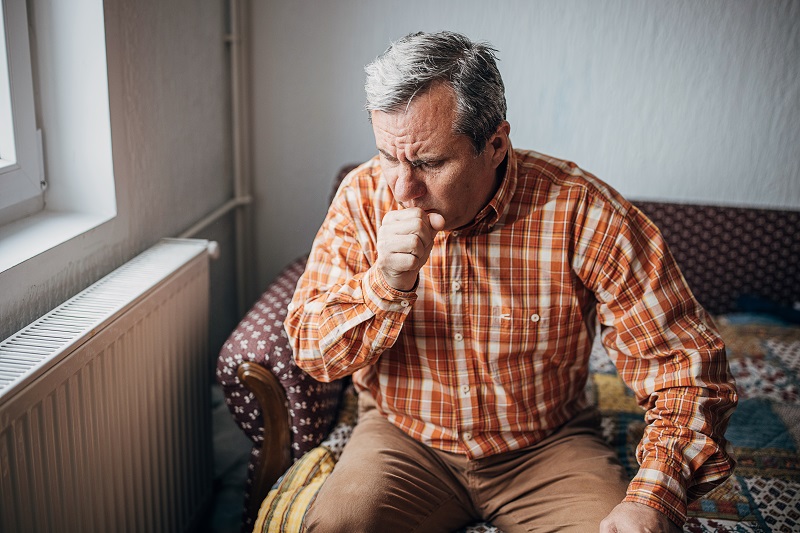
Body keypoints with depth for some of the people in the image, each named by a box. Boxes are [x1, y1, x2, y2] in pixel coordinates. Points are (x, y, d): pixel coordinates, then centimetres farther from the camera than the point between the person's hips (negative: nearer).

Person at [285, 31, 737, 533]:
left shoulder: (580, 211, -18)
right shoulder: (364, 197, -10)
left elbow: (683, 356, -15)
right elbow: (310, 350, -8)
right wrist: (384, 284, -28)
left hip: (548, 447, 0)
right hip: (403, 440, 1)